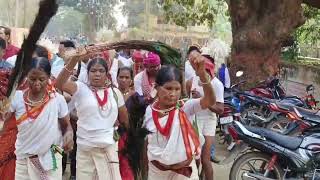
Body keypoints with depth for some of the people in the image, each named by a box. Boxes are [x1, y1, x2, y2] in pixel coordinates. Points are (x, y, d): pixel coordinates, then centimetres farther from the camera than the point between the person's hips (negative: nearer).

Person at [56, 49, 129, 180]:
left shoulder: (115, 92, 5)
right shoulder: (81, 89, -3)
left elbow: (125, 120, 14)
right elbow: (59, 84, -22)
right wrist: (73, 61, -33)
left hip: (109, 148, 2)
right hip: (85, 149, -2)